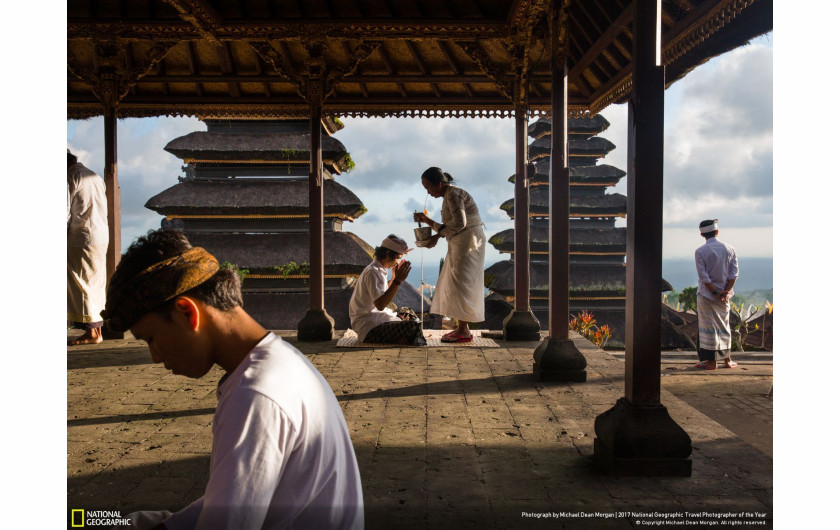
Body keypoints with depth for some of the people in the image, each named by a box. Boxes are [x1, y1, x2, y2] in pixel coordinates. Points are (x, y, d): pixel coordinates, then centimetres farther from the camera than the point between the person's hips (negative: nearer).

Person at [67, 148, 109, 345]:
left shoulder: (71, 178, -9)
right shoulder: (95, 177, 16)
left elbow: (66, 213, -12)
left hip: (81, 240, -8)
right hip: (102, 238, 8)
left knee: (81, 285, -2)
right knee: (96, 285, 11)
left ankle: (91, 332, -1)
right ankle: (97, 329, 15)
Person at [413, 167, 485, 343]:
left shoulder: (453, 194, -13)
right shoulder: (448, 196, 17)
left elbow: (460, 223, -26)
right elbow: (448, 228, 20)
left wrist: (437, 236, -21)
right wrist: (426, 220, 12)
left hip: (469, 242, -10)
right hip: (458, 245, 10)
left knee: (460, 284, -10)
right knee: (452, 284, 9)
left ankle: (464, 331, -8)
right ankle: (461, 327, 12)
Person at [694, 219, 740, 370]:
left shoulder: (700, 251, -9)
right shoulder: (729, 249, 4)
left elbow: (703, 276, -15)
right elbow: (734, 273, -2)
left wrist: (716, 292, -12)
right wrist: (725, 292, -8)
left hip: (706, 294, -4)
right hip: (724, 294, 4)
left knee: (709, 327, 1)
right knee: (724, 325, 15)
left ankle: (712, 361, 3)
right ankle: (727, 359, 21)